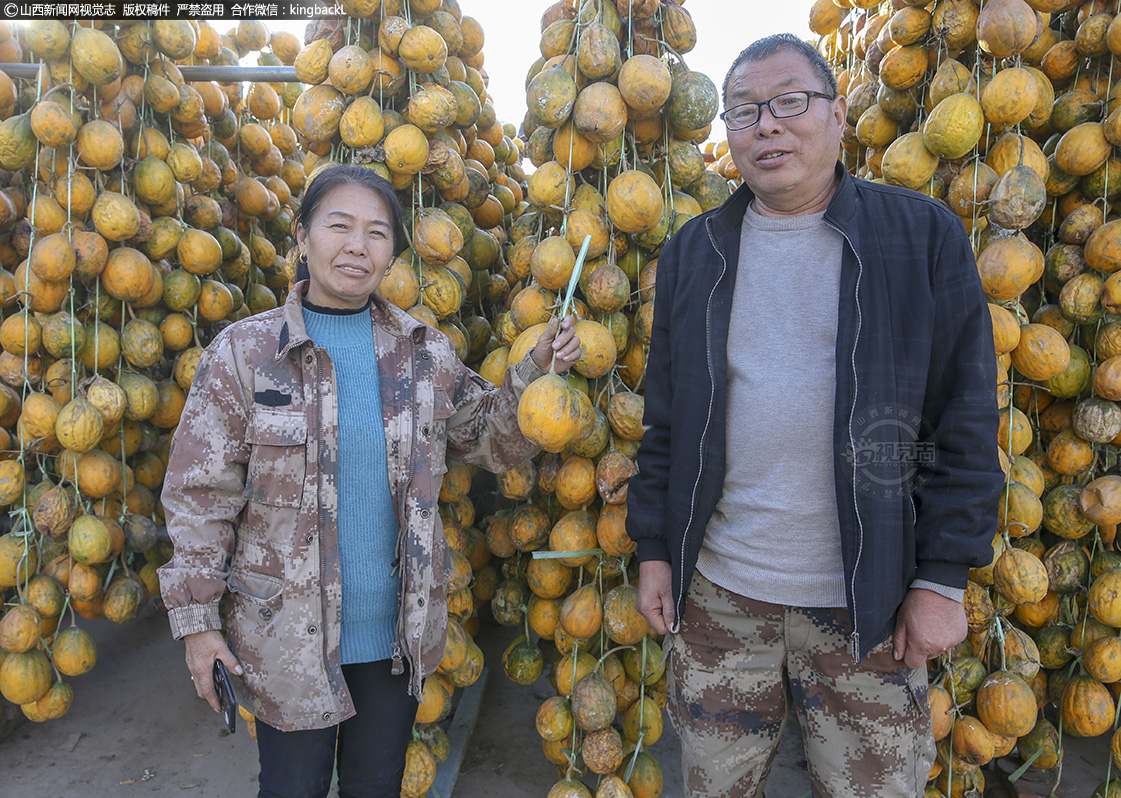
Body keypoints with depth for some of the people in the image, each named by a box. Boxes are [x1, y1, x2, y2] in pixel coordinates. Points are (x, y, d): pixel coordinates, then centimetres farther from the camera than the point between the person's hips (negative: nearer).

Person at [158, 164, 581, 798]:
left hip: (399, 631, 3)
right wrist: (196, 621, -5)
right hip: (286, 637, -2)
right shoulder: (244, 353, -9)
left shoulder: (429, 354, -1)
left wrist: (539, 372, -9)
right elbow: (201, 495, -6)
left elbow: (493, 438, 7)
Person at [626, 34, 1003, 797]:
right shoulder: (694, 250, 4)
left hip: (869, 598, -2)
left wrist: (944, 576, -6)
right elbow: (666, 416, 6)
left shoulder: (926, 235, -3)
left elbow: (965, 422, -3)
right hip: (717, 590, 2)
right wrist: (655, 548, 5)